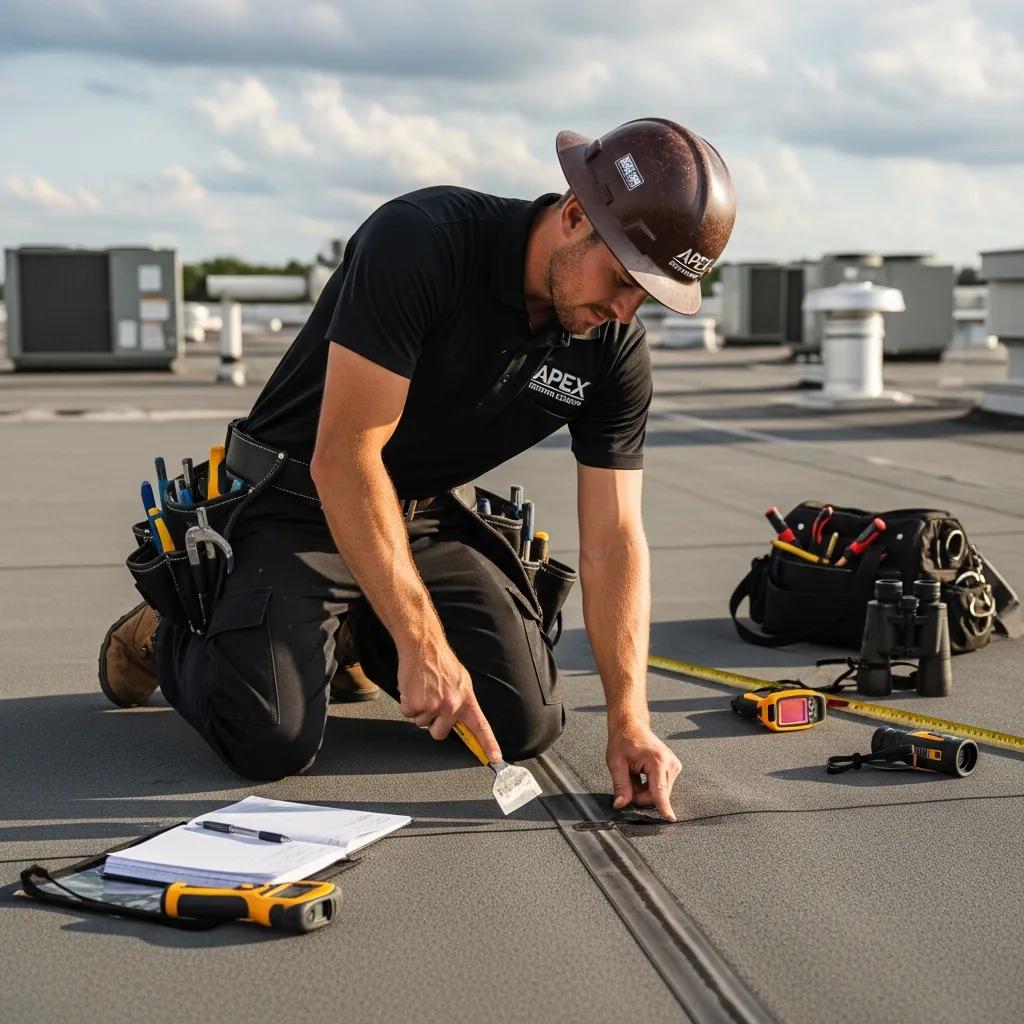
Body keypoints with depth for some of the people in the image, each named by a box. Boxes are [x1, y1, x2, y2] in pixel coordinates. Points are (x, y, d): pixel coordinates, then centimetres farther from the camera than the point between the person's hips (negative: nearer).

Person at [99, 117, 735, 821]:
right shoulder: (419, 241, -28)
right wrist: (423, 644, -32)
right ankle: (172, 633, 12)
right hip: (301, 505, -5)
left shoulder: (617, 353, -10)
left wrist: (630, 721, -21)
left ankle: (356, 634, 19)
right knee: (273, 742, -23)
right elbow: (342, 457, -30)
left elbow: (613, 539, -9)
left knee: (527, 724, -8)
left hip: (433, 518, 6)